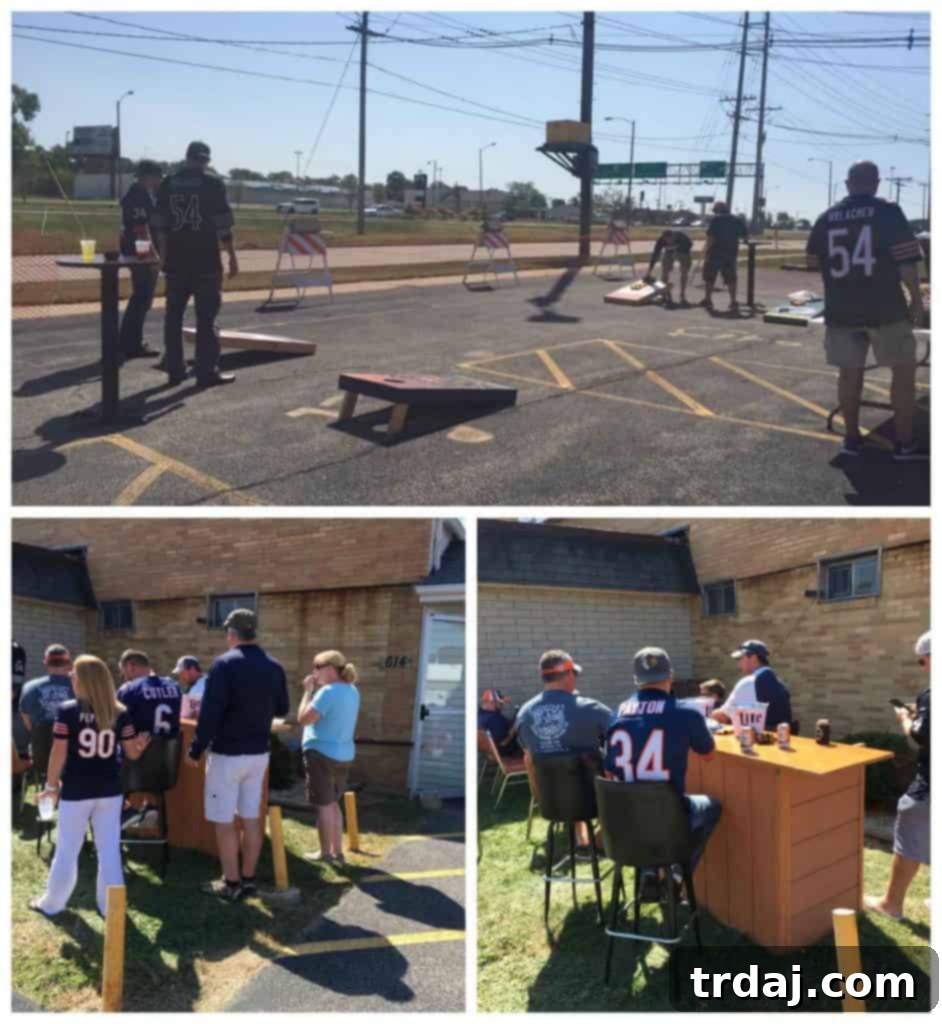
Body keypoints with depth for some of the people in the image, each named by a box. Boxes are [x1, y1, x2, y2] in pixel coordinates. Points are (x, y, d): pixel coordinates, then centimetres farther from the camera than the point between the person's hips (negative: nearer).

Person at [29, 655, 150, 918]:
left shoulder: (67, 711, -10)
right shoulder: (120, 714, -2)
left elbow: (58, 754, -10)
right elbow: (132, 753, 1)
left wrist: (51, 784, 3)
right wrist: (144, 741, 22)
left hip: (76, 791, -2)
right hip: (109, 790, 2)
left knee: (67, 850, 12)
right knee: (109, 849, 9)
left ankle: (52, 903, 26)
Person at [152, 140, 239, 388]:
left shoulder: (168, 183, 7)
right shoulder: (213, 184, -5)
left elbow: (160, 224, 9)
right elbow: (223, 225, -8)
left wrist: (163, 255, 17)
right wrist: (232, 256, -1)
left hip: (176, 259, 4)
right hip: (205, 260, -4)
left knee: (174, 316, 10)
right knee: (206, 318, -1)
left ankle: (175, 369, 12)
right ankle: (207, 372, -2)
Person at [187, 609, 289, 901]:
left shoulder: (224, 664, -15)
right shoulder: (274, 667, 3)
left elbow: (210, 713, -19)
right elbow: (282, 710, 13)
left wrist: (195, 750, -11)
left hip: (227, 753, -6)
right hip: (259, 753, 6)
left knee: (224, 820, 3)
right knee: (251, 817, 13)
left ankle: (231, 883, 8)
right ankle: (248, 879, 20)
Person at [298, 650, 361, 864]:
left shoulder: (328, 692, -19)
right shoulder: (352, 692, 7)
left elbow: (304, 718, -20)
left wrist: (308, 690, -10)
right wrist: (318, 688, 10)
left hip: (322, 753, -8)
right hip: (344, 755, 8)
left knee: (324, 805, 2)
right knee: (333, 804, 18)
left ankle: (325, 853, 10)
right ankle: (337, 851, 22)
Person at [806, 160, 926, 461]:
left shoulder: (826, 218, 5)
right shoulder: (888, 212, -7)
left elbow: (814, 263, 15)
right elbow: (906, 260, -10)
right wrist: (916, 297, -1)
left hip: (840, 309, 4)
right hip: (885, 308, -4)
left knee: (849, 372, 11)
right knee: (903, 371, 6)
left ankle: (852, 438, 15)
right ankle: (904, 444, 6)